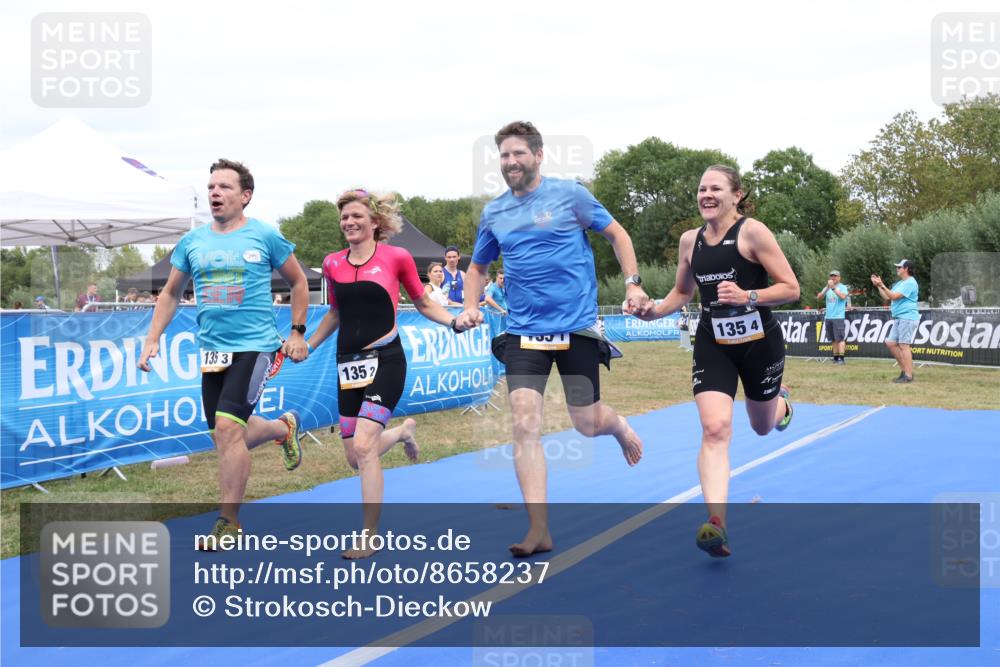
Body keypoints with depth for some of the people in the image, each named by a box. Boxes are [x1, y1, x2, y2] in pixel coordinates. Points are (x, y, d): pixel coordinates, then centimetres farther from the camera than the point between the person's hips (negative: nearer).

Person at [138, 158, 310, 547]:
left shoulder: (265, 236, -3)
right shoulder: (193, 242, 7)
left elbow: (298, 283, 8)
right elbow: (171, 293, 16)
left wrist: (298, 332, 4)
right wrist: (153, 340, 7)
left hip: (255, 346, -5)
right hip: (212, 350, 6)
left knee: (228, 428, -18)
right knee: (226, 436, 10)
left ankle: (229, 522, -5)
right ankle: (283, 427, 42)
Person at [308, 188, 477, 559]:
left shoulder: (396, 257, -5)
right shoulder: (333, 264, 6)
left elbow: (423, 303, 7)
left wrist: (454, 322, -10)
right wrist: (306, 346, 23)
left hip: (385, 360, -5)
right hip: (348, 364, 5)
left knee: (363, 446, -19)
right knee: (355, 458, 7)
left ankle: (369, 538, -6)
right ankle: (403, 431, 41)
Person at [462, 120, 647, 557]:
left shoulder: (570, 194, -3)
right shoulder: (493, 213, 7)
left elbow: (616, 234, 7)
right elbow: (478, 266, 20)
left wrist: (633, 283, -5)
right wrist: (472, 305, 1)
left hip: (577, 326, -2)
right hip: (524, 332, 2)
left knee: (587, 424, 4)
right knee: (525, 425, -11)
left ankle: (619, 427, 44)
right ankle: (539, 530, -7)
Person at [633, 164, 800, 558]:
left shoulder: (752, 231, -13)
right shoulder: (689, 241, 2)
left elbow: (791, 289, -13)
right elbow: (682, 292, 17)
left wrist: (747, 296, -29)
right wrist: (654, 311, -2)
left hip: (759, 343, -2)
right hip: (712, 346, 2)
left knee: (763, 426, 18)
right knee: (715, 428, -16)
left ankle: (780, 401, 57)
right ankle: (716, 524, -20)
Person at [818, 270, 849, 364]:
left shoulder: (842, 287, 0)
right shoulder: (827, 288, 15)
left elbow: (843, 296, -18)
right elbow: (819, 297, 3)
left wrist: (833, 288, -20)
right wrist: (827, 288, -12)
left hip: (838, 317, -5)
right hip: (828, 317, 5)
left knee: (840, 338, -10)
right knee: (834, 339, 9)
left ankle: (841, 359, -14)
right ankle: (835, 358, 12)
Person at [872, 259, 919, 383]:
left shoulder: (910, 282, -11)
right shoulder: (899, 283, 20)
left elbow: (894, 296, -18)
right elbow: (887, 297, 21)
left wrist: (882, 285, -17)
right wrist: (878, 286, 14)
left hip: (907, 318, -10)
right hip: (898, 318, 10)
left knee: (903, 345, -11)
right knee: (891, 343, 10)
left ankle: (908, 375, -9)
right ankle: (904, 369, 17)